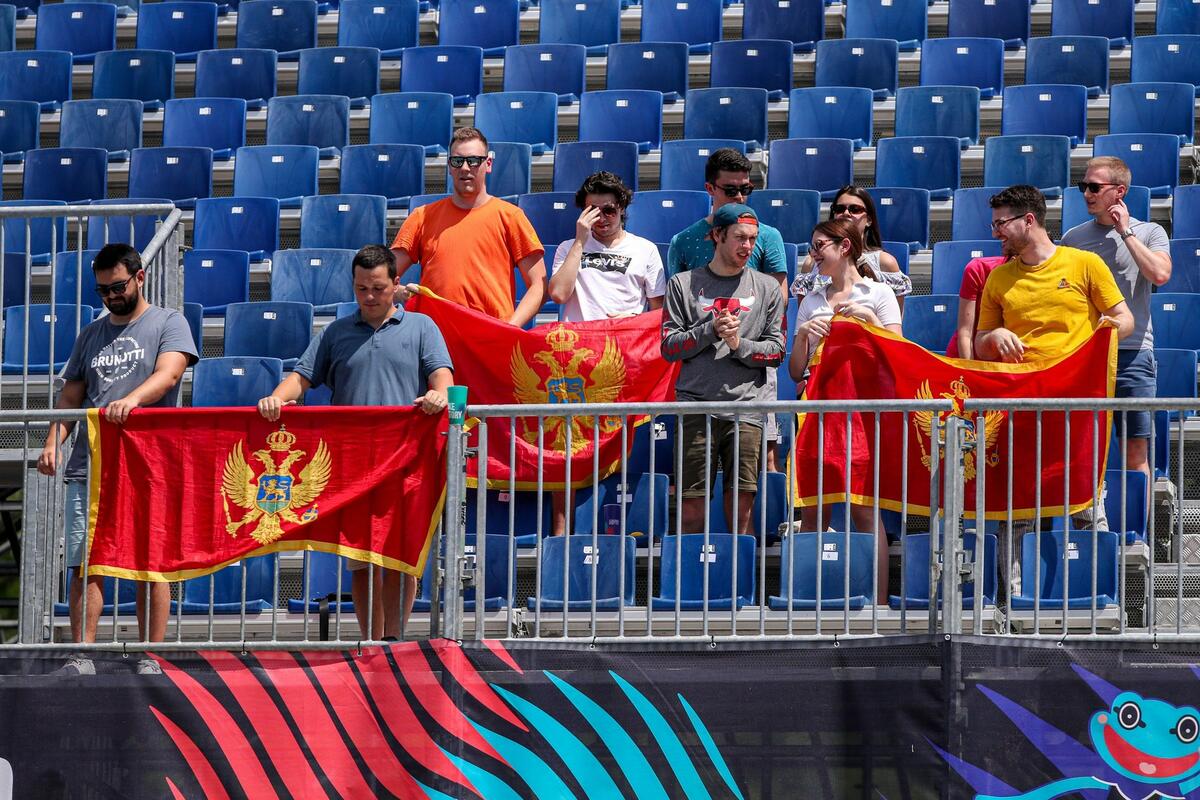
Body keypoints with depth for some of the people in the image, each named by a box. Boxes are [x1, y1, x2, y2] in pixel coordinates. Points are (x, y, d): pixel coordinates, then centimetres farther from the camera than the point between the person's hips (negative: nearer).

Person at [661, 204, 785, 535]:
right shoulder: (683, 284, 12)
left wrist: (739, 345, -7)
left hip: (748, 405, 0)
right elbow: (669, 347, 5)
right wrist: (712, 331, -8)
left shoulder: (767, 288, 14)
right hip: (697, 402, 0)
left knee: (742, 502, -4)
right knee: (693, 502, -4)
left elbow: (777, 351, 10)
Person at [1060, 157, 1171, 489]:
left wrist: (1125, 232, -5)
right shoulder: (1073, 238, 14)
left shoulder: (1149, 233, 6)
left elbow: (1160, 274, -13)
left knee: (1136, 449, -2)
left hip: (1132, 352, -2)